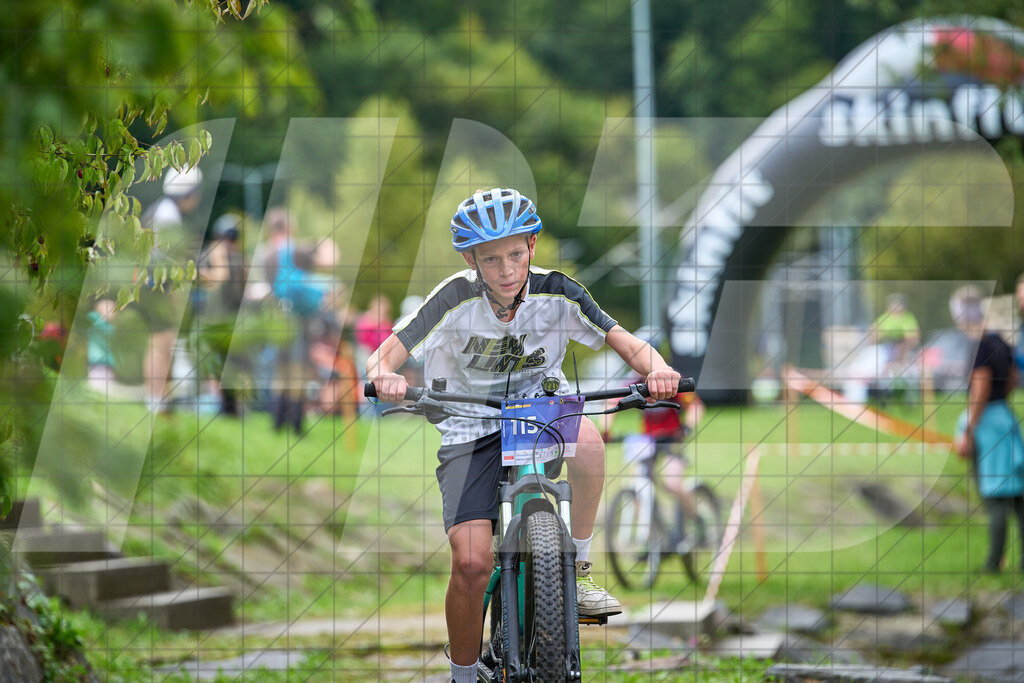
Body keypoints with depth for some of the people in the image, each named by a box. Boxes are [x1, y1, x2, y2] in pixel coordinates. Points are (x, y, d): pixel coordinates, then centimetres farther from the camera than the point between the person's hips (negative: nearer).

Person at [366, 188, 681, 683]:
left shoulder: (555, 293, -14)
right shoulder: (458, 299, -19)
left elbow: (625, 342, -15)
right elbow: (383, 356, -21)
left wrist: (655, 369, -37)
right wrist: (383, 376, -45)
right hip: (471, 429, -1)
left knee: (587, 438, -36)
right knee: (471, 564, -19)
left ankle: (578, 567, -14)